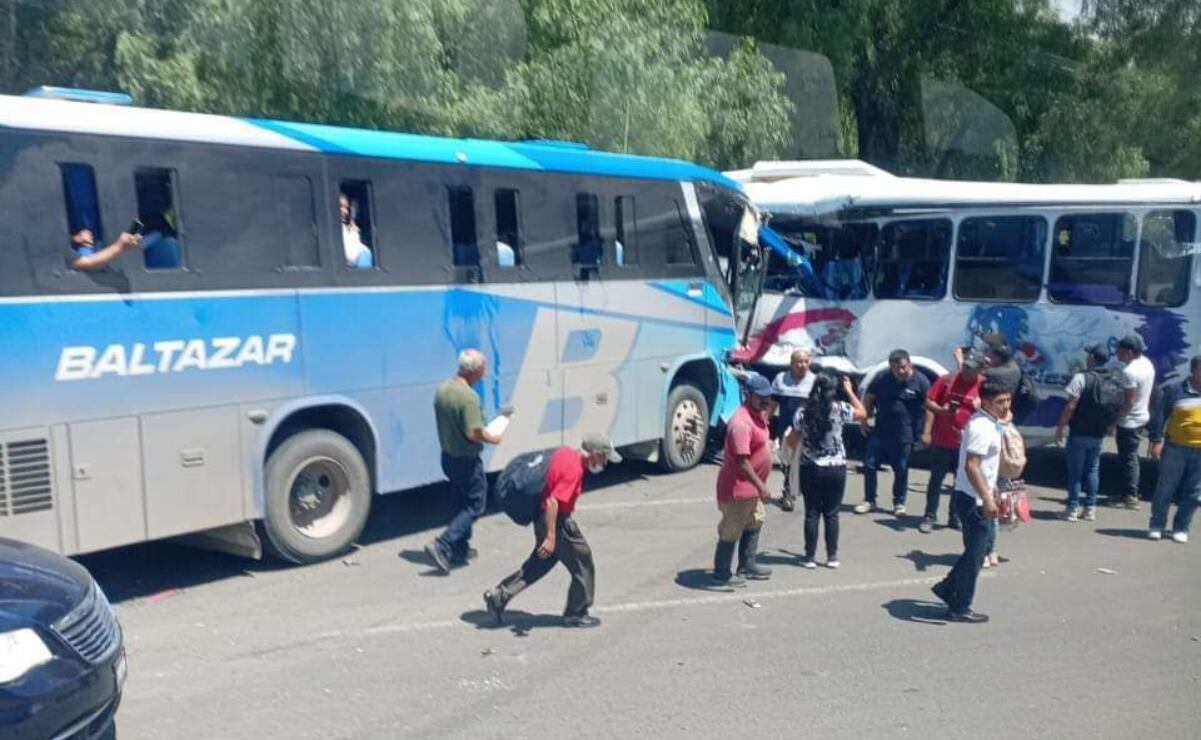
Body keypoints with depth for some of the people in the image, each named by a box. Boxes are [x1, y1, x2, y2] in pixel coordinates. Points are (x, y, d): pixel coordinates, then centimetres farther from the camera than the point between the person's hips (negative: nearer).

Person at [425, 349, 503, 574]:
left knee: (462, 504, 22)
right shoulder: (469, 397, -25)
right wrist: (491, 438, -8)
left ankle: (460, 549, 31)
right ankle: (442, 546, -5)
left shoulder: (442, 390, 2)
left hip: (448, 456, 9)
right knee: (474, 506, 3)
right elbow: (474, 433, -28)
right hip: (467, 460, -9)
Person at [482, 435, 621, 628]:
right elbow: (553, 502, -30)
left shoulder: (565, 452, 2)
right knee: (583, 564, 7)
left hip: (542, 516, 9)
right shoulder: (574, 470, -25)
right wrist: (550, 537, -29)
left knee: (540, 562, 22)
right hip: (556, 520, -9)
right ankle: (576, 614, 20)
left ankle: (499, 596, 21)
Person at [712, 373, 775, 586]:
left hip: (752, 486, 10)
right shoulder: (742, 422, -27)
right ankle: (721, 574, 16)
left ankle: (747, 565, 38)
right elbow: (741, 460, -30)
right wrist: (760, 486, -29)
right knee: (731, 531, 2)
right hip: (738, 487, -10)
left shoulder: (759, 414, 6)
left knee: (754, 523, 23)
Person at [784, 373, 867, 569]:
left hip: (810, 468, 0)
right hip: (836, 468, 0)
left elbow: (791, 442, 1)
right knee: (831, 514, 10)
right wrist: (849, 391, 16)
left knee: (812, 513, 7)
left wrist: (799, 450, 22)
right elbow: (863, 413, 13)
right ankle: (832, 557, 15)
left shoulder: (803, 411, -4)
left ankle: (810, 557, 10)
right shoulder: (840, 408, -7)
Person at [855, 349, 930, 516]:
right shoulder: (881, 379, 0)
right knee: (869, 465, 4)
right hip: (879, 432, 3)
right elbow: (868, 398, 12)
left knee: (901, 470, 7)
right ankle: (869, 500, 19)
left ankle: (899, 503, 23)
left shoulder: (920, 382, -8)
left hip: (904, 435, -3)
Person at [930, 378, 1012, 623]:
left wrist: (991, 489, 28)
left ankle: (947, 588, 29)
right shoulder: (982, 427, -21)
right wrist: (987, 499, -27)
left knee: (976, 551, 19)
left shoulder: (988, 423, 11)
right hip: (973, 499, -10)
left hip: (976, 497, 10)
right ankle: (960, 608, 11)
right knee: (975, 554, 1)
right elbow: (971, 466, -27)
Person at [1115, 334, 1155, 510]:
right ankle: (1130, 493, 26)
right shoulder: (1147, 363, 4)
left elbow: (1129, 401, -24)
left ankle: (1130, 497, 5)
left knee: (1128, 459, -1)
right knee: (1130, 457, 18)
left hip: (1130, 422, -10)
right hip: (1142, 417, 10)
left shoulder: (1130, 371, -25)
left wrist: (1113, 419, -16)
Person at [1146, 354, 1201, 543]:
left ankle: (1181, 528, 18)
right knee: (1165, 488, 2)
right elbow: (1159, 416, -3)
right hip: (1175, 448, -3)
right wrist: (1156, 441, -8)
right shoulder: (1174, 389, -5)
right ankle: (1156, 525, 13)